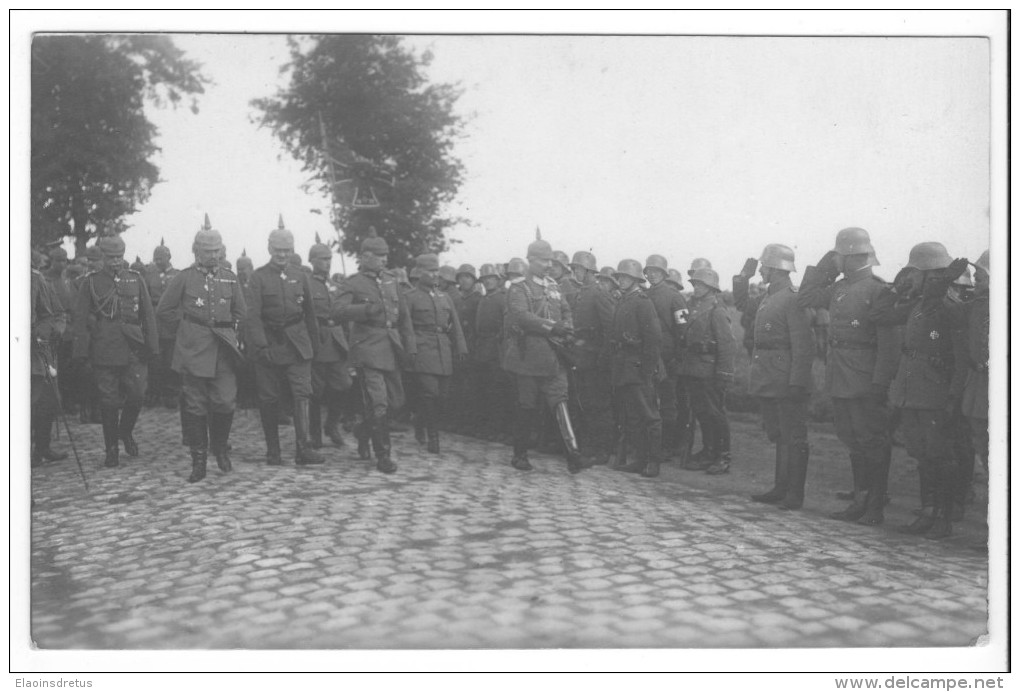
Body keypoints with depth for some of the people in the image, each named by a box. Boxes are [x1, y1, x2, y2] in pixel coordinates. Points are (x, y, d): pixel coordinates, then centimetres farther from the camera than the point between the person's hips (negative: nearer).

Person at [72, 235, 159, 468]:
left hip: (134, 349, 1)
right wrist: (81, 351, -4)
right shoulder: (91, 282, 5)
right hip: (104, 351, -1)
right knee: (108, 401, 3)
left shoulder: (136, 279, 9)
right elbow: (80, 318, 3)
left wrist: (152, 346, 2)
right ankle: (112, 449, 15)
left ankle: (126, 431, 22)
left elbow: (148, 315, 8)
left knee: (137, 394, -6)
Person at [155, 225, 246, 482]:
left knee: (225, 402, -4)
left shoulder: (230, 279, 10)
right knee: (194, 407, 1)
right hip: (193, 352, -2)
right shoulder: (183, 278, 2)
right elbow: (164, 311, 6)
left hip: (224, 350, 2)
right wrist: (184, 331, 5)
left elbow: (240, 311, 21)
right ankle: (198, 461, 9)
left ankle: (220, 447, 21)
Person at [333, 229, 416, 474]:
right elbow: (338, 311, -15)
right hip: (368, 348, -6)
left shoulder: (391, 280, 15)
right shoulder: (353, 283, -2)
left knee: (396, 401, 9)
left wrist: (410, 345, 9)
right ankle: (382, 455, 2)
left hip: (391, 348, 6)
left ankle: (364, 431, 34)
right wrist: (367, 309, -28)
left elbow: (404, 315, 16)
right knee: (378, 404, -9)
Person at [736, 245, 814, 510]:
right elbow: (741, 301, 31)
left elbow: (803, 345, -20)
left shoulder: (793, 299, -15)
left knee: (793, 438, -1)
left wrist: (797, 381, -24)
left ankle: (795, 495, 5)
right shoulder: (768, 297, 13)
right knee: (778, 436, 15)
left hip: (786, 381, -9)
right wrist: (744, 276, 16)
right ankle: (781, 489, 25)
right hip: (768, 381, 9)